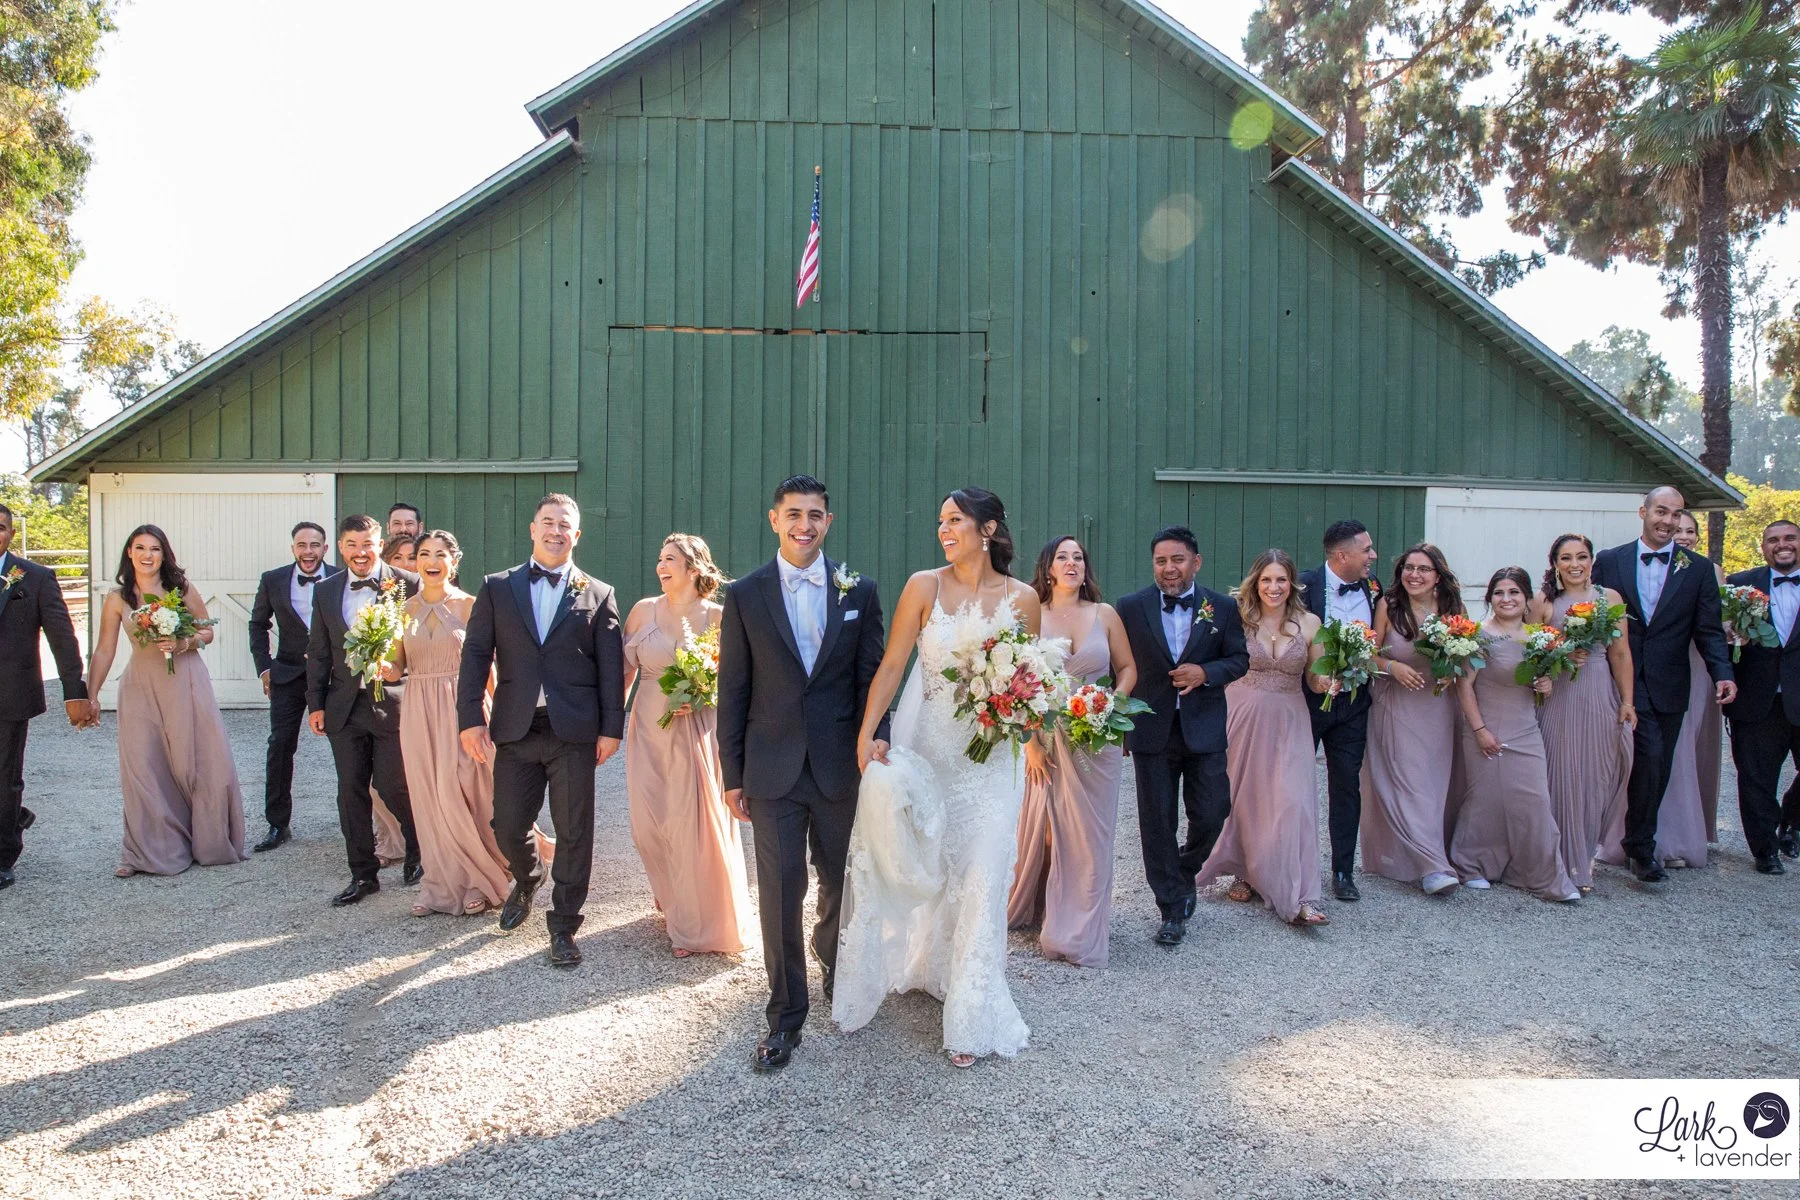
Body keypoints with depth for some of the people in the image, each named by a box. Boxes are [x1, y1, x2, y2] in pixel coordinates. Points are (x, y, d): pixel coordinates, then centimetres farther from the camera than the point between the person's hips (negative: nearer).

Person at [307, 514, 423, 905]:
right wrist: (315, 704, 9)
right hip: (343, 707, 5)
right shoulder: (325, 590, 9)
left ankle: (419, 852, 26)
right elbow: (318, 652, 12)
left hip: (393, 703, -4)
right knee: (351, 792, 8)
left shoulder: (407, 585, -6)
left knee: (393, 786, 0)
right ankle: (363, 874, 20)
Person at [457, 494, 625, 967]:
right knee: (508, 828, 10)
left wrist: (612, 727, -3)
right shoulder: (497, 587, 8)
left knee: (574, 834, 3)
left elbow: (611, 666, 3)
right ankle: (527, 880, 43)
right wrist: (471, 717, -5)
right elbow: (476, 654, 4)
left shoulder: (598, 594, 5)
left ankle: (563, 927, 19)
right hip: (514, 730, 1)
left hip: (574, 732, -1)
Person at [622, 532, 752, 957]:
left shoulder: (717, 616, -4)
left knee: (696, 826, -3)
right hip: (649, 730, 3)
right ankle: (672, 902, 36)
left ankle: (698, 925, 14)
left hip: (698, 732, -3)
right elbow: (625, 670, 8)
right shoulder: (643, 610, 2)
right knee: (649, 825, 8)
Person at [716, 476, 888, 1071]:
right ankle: (786, 1016, 15)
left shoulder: (859, 591, 2)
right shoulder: (745, 595, 0)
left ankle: (835, 965, 45)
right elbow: (732, 692, 1)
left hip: (840, 765, 2)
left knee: (841, 882, 16)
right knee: (780, 891, 0)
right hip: (773, 769, -1)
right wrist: (732, 774, 0)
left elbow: (871, 679, 4)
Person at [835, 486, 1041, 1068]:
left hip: (986, 758, 0)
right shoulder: (924, 586, -4)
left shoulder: (1022, 597, -1)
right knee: (907, 863, 11)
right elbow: (891, 665, -7)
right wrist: (867, 734, -16)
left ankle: (972, 1016, 18)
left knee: (980, 881, 2)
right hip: (921, 746, 0)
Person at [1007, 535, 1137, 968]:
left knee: (1089, 833, 4)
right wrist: (1030, 740, -9)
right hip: (1046, 738, -1)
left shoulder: (1105, 614, 4)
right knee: (1041, 828, 4)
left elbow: (1128, 669, 11)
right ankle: (1027, 907, 28)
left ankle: (1079, 932, 16)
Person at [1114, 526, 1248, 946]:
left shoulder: (1222, 607, 1)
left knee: (1211, 813, 2)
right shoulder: (1131, 608, -2)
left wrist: (1205, 671, -14)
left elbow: (1239, 659, 6)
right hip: (1152, 731, 0)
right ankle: (1172, 909, 19)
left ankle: (1185, 871, 35)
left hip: (1204, 730, 1)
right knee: (1158, 824, 5)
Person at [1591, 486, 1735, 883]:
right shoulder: (1609, 561, 3)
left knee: (1657, 769, 8)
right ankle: (1642, 848, 3)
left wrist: (1722, 673, -13)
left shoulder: (1698, 569, 6)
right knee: (1650, 758, -13)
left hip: (1668, 687, 2)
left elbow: (1709, 630, 2)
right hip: (1626, 682, -2)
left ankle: (1637, 843, 24)